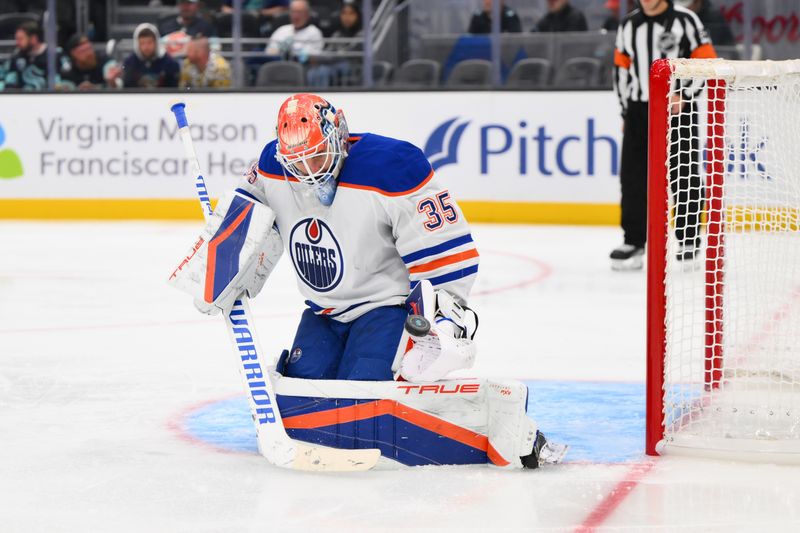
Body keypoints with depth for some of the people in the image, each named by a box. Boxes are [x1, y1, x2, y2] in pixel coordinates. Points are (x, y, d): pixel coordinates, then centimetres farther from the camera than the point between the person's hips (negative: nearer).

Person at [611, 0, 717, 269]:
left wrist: (684, 95, -16)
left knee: (683, 177, 0)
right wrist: (626, 112, 13)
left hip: (677, 110, -4)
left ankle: (689, 241, 9)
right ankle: (634, 241, 8)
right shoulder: (628, 25, 9)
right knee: (633, 177, 1)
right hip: (639, 110, 5)